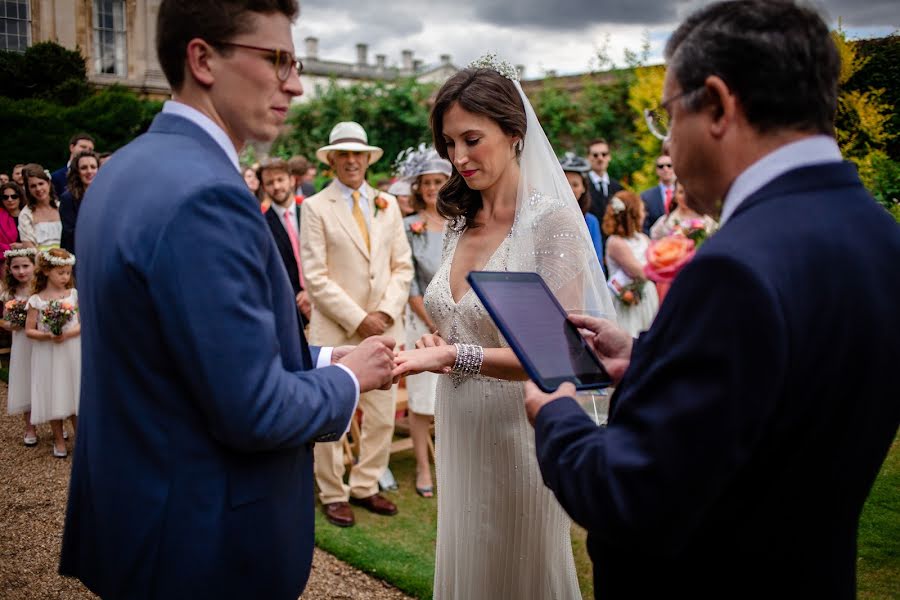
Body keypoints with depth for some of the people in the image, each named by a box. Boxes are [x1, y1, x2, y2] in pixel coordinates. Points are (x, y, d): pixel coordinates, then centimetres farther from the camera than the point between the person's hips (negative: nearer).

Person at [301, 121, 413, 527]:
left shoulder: (388, 204, 11)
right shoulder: (315, 207, -2)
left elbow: (403, 266, 8)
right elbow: (316, 277, -8)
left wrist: (386, 312, -6)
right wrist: (357, 319, -12)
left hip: (384, 326, 4)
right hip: (336, 330, -4)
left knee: (382, 416, 10)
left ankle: (366, 486, 25)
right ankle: (334, 495, 19)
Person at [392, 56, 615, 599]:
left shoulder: (551, 219, -14)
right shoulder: (461, 224, 8)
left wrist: (457, 357, -29)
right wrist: (437, 349, -4)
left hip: (518, 436, -6)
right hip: (459, 432, 7)